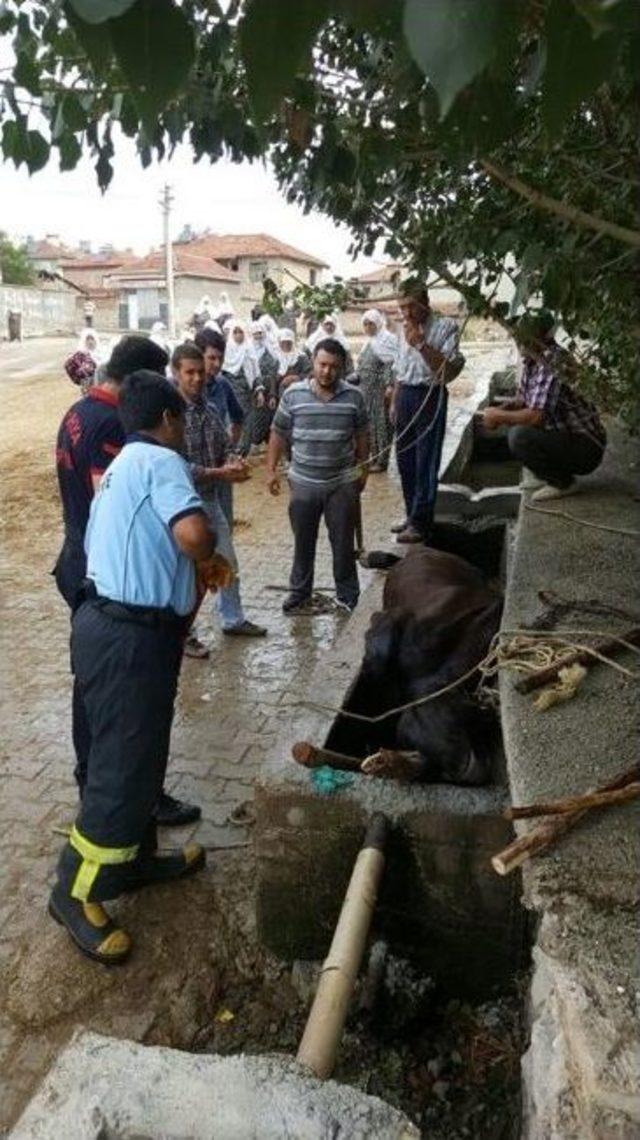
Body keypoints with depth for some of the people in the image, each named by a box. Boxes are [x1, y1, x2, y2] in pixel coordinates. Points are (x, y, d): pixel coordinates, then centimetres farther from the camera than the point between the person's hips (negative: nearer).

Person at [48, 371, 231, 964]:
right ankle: (75, 891, 18)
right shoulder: (160, 460, -11)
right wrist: (208, 552, -7)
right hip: (130, 637, -10)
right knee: (123, 764, 1)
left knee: (139, 753, 22)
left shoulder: (120, 469, 19)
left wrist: (191, 571, 23)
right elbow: (192, 533, -28)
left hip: (112, 623, 10)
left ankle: (136, 858, 39)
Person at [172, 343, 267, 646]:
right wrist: (220, 473, -23)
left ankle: (232, 619, 36)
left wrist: (233, 464, -11)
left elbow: (224, 448, 12)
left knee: (227, 564, 18)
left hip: (212, 499, 7)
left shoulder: (209, 410, 5)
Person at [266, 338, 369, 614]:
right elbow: (278, 434, 3)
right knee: (303, 542, 13)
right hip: (303, 482, 0)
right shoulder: (293, 394, -5)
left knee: (343, 542, 9)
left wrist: (362, 470, 10)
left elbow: (361, 436, 7)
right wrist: (271, 469, 0)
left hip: (342, 483, 0)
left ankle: (347, 595, 24)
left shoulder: (353, 397, -3)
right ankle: (300, 592, 30)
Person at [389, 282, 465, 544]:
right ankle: (412, 515, 25)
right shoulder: (406, 329, 15)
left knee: (425, 464, -6)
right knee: (405, 460, 12)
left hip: (429, 397, -7)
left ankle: (421, 524, -1)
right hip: (405, 396, 7)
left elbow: (449, 370, -16)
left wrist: (421, 343, -20)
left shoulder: (445, 326, -7)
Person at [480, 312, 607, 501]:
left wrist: (499, 416, -17)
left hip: (587, 448, -10)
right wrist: (502, 410, -4)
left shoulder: (553, 364, -23)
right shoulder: (531, 360, 5)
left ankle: (563, 483, -8)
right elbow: (522, 399, 16)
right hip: (565, 435, 10)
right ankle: (548, 474, 15)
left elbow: (536, 416, -30)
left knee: (520, 437, -26)